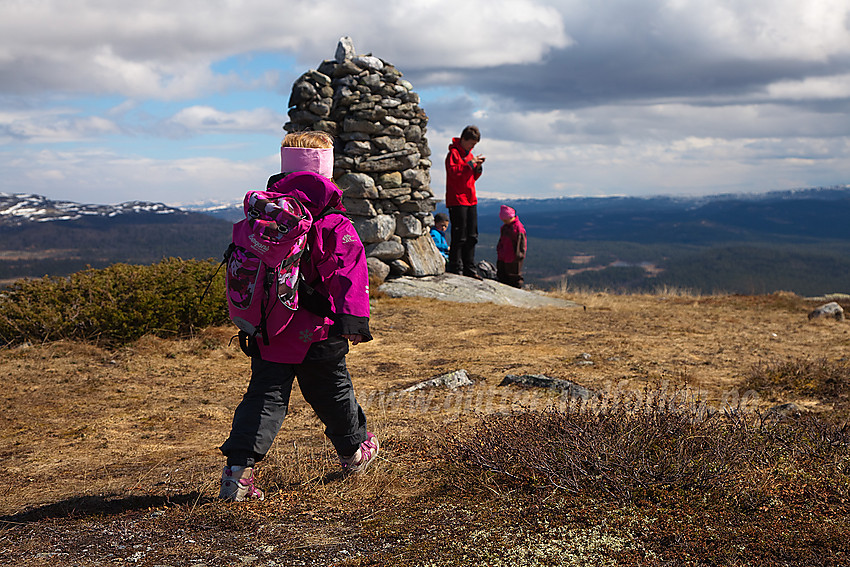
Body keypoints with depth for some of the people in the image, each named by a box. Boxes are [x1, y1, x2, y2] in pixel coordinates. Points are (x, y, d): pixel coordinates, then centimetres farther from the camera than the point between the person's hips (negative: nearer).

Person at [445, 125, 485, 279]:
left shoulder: (469, 154, 20)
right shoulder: (454, 153, -6)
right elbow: (454, 171, -20)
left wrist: (478, 167, 4)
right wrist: (470, 163, -17)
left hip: (471, 200, 9)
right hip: (457, 199, -9)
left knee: (472, 236, 8)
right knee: (459, 236, -8)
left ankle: (469, 269, 14)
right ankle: (455, 268, -3)